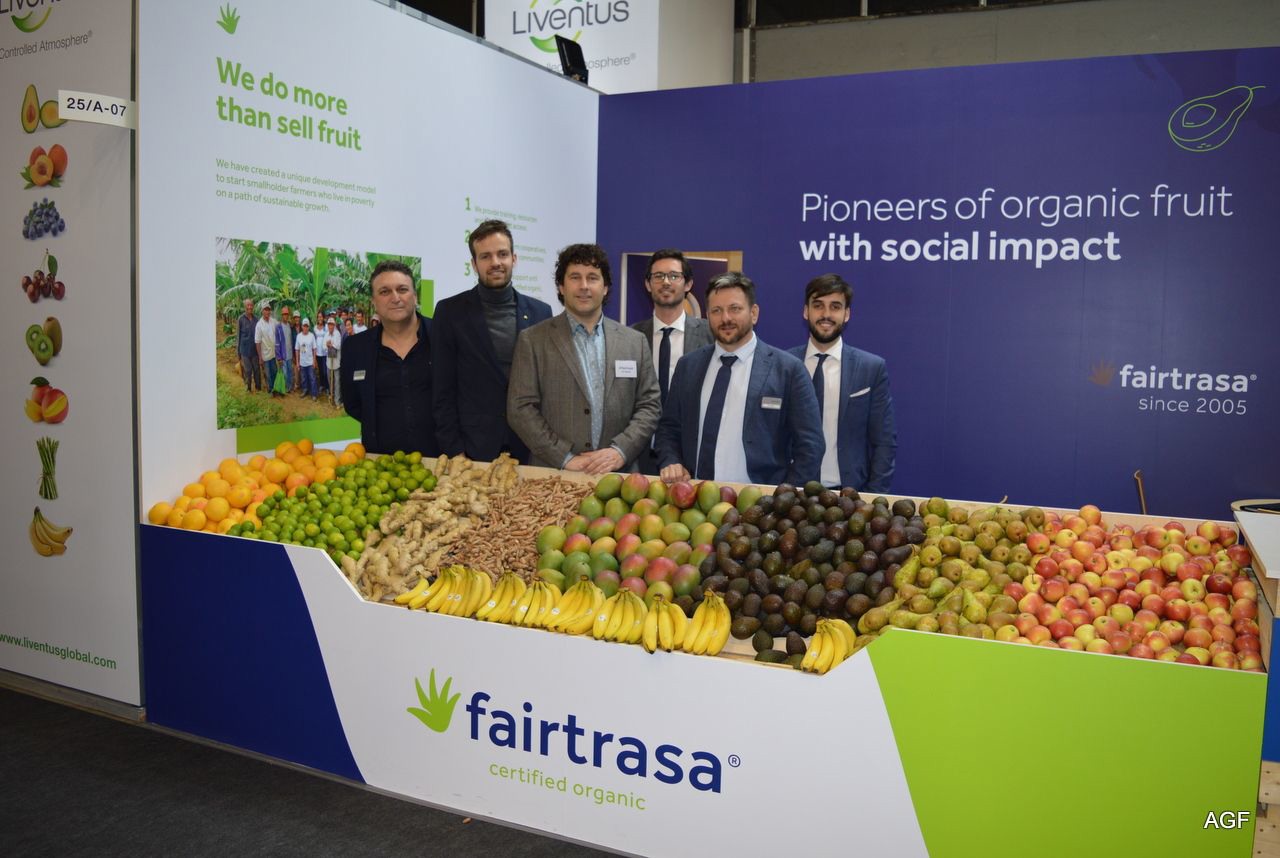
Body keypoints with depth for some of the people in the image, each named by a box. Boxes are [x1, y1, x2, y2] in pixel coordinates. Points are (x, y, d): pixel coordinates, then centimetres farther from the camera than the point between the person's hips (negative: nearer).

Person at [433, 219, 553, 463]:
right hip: (474, 449, -2)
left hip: (530, 449, 2)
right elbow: (443, 390, -2)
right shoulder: (450, 312, -1)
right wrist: (454, 450, -7)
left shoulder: (540, 312, 5)